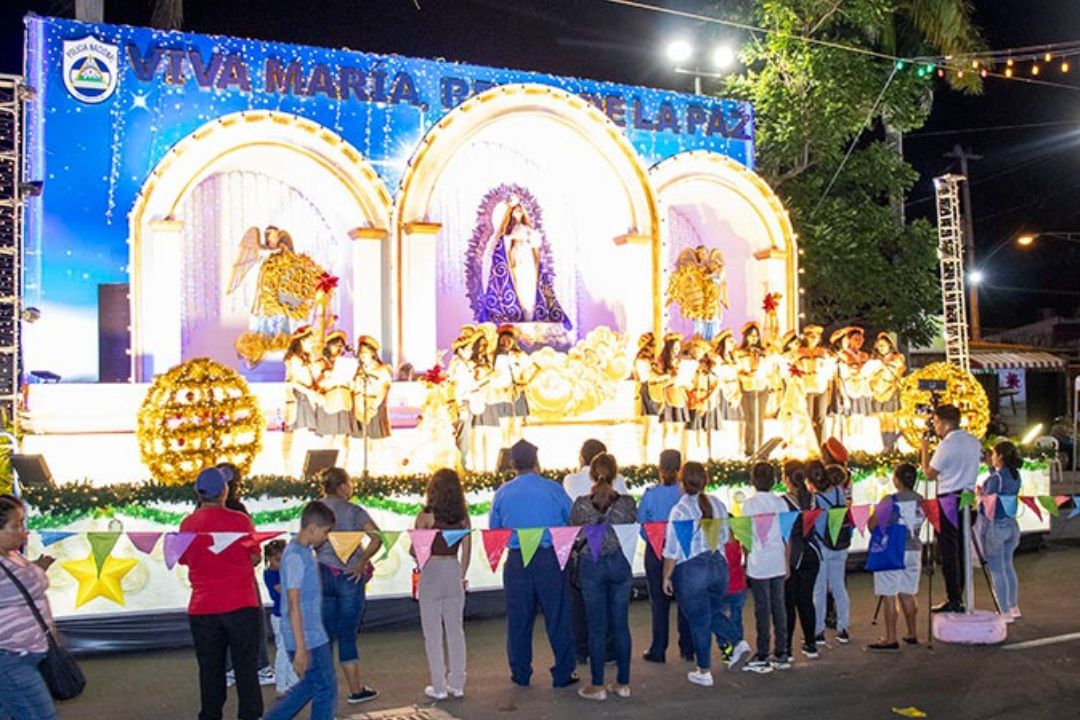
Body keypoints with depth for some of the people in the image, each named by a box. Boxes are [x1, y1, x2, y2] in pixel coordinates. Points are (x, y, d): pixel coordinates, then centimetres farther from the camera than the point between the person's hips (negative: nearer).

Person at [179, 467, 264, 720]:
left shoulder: (187, 524, -1)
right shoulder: (239, 520, -10)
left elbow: (184, 560, 13)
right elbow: (254, 558, -2)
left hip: (202, 608, 3)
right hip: (240, 605, -3)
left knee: (210, 670, 12)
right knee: (246, 667, 6)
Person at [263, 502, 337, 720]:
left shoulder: (304, 552, 10)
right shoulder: (295, 556, -19)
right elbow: (293, 604, -22)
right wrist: (301, 648, -23)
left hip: (313, 634, 9)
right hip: (308, 639, -9)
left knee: (311, 685, 19)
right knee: (326, 689, 1)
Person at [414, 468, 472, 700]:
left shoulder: (426, 516, -10)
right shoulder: (463, 516, 0)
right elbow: (466, 550, 5)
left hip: (431, 571, -4)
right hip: (454, 571, 4)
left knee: (432, 633, 6)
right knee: (456, 630, 12)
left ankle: (439, 687, 9)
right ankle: (457, 684, 17)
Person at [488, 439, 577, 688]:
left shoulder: (502, 493, 1)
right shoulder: (553, 489, -4)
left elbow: (493, 530, 8)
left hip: (517, 562, 2)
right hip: (551, 559, -2)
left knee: (518, 619, 11)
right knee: (557, 617, 7)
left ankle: (521, 674, 19)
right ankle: (563, 674, 12)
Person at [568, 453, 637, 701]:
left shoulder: (581, 504, -9)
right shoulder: (627, 502, -6)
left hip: (591, 566, -2)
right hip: (620, 564, 2)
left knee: (597, 627, 5)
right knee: (621, 625, 10)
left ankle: (597, 685, 11)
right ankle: (623, 683, 16)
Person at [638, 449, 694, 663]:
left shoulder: (650, 495, -10)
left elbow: (640, 523, -4)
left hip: (656, 552, -1)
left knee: (659, 601, 7)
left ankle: (658, 651, 12)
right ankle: (687, 648, 18)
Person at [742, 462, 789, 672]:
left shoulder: (750, 504, -9)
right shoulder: (781, 503, 5)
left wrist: (745, 560, 4)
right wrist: (787, 563, 18)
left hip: (759, 564, -5)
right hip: (779, 563, 5)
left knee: (762, 610, 0)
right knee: (778, 606, 11)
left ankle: (763, 658, 5)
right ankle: (782, 654, 16)